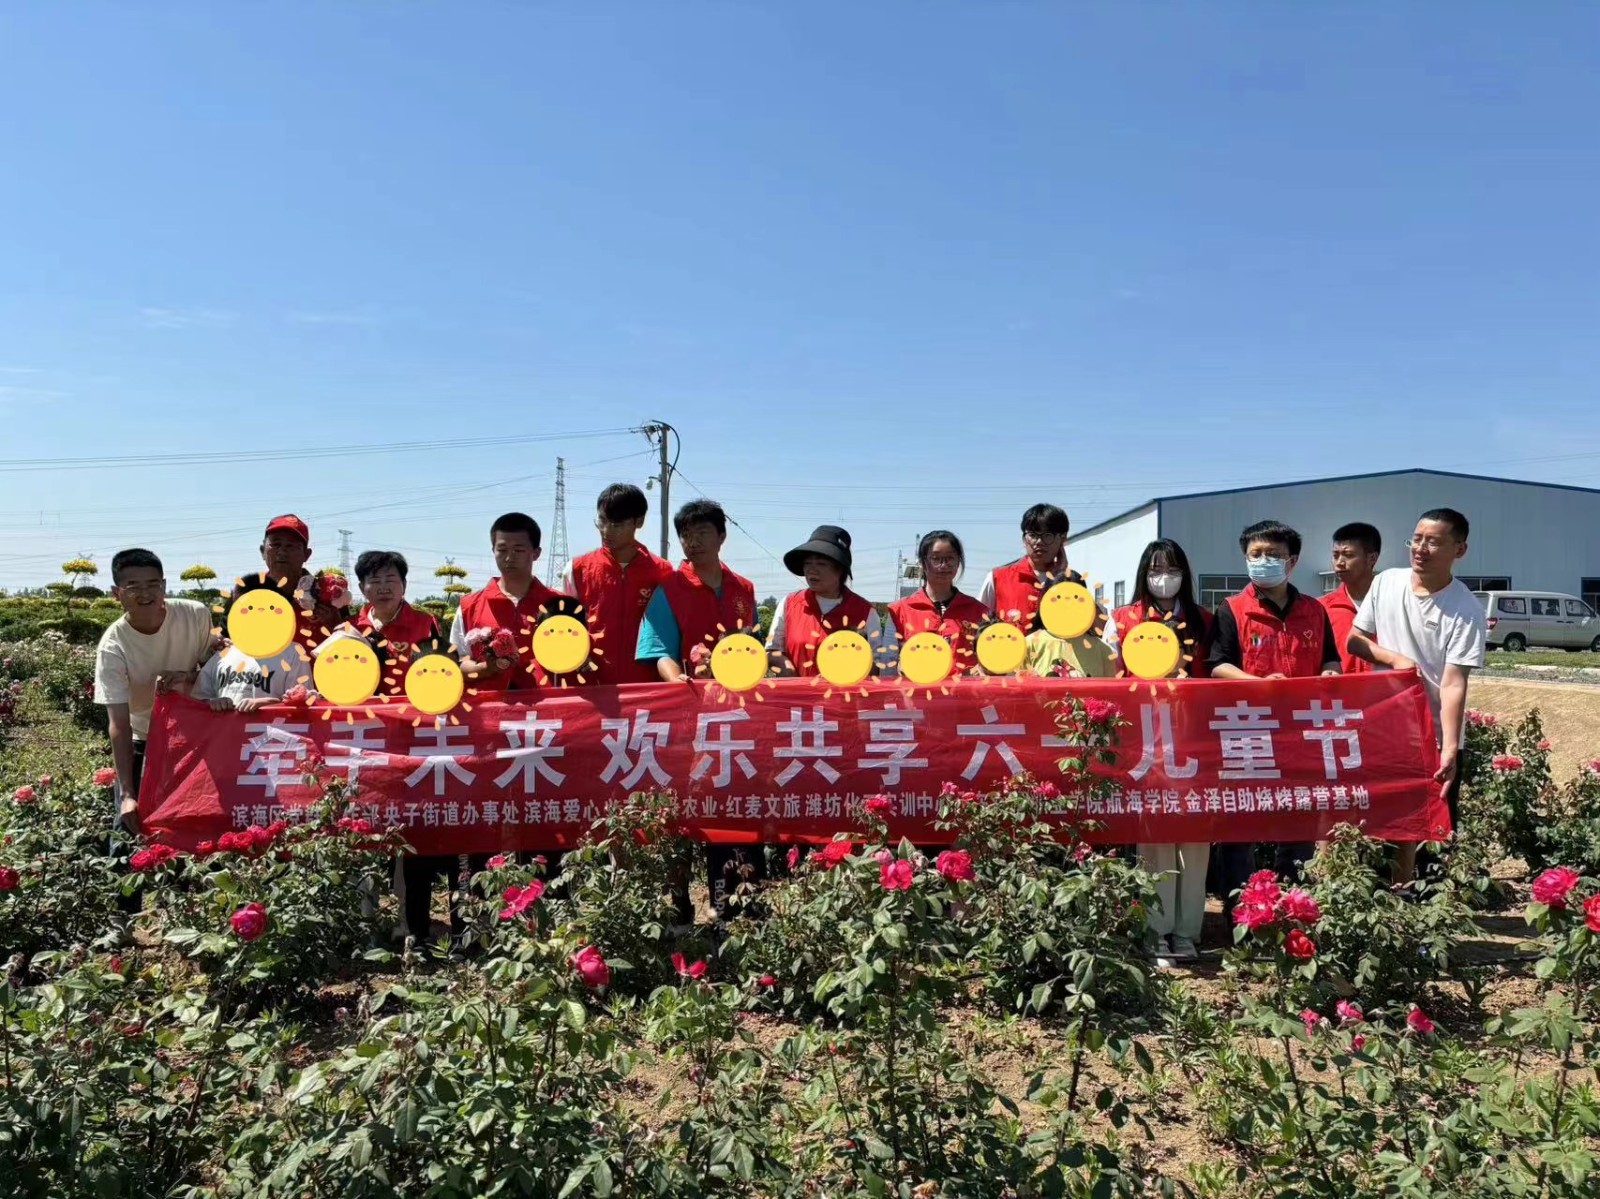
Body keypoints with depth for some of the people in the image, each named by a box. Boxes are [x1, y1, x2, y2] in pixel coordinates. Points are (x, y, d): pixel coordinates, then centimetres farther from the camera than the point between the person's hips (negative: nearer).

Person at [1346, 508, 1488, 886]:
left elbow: (1453, 684, -20)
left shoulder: (1467, 610, -15)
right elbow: (1354, 640, 7)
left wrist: (1449, 750, -30)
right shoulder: (1386, 583, -2)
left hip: (1435, 737, -3)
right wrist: (1395, 659, -13)